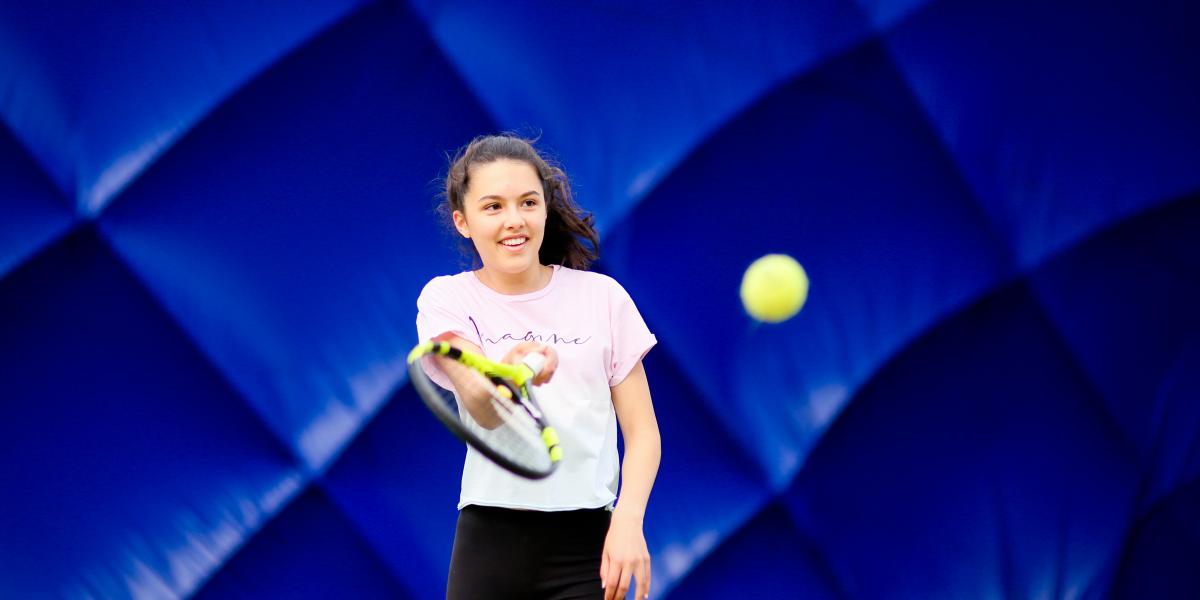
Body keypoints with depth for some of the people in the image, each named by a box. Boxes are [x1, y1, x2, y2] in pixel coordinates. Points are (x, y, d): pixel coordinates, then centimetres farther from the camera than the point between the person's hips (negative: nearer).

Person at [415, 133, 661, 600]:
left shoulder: (602, 296, 3)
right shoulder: (445, 298, 0)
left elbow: (641, 431, 4)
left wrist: (628, 520, -14)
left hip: (585, 545, 0)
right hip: (490, 541, 0)